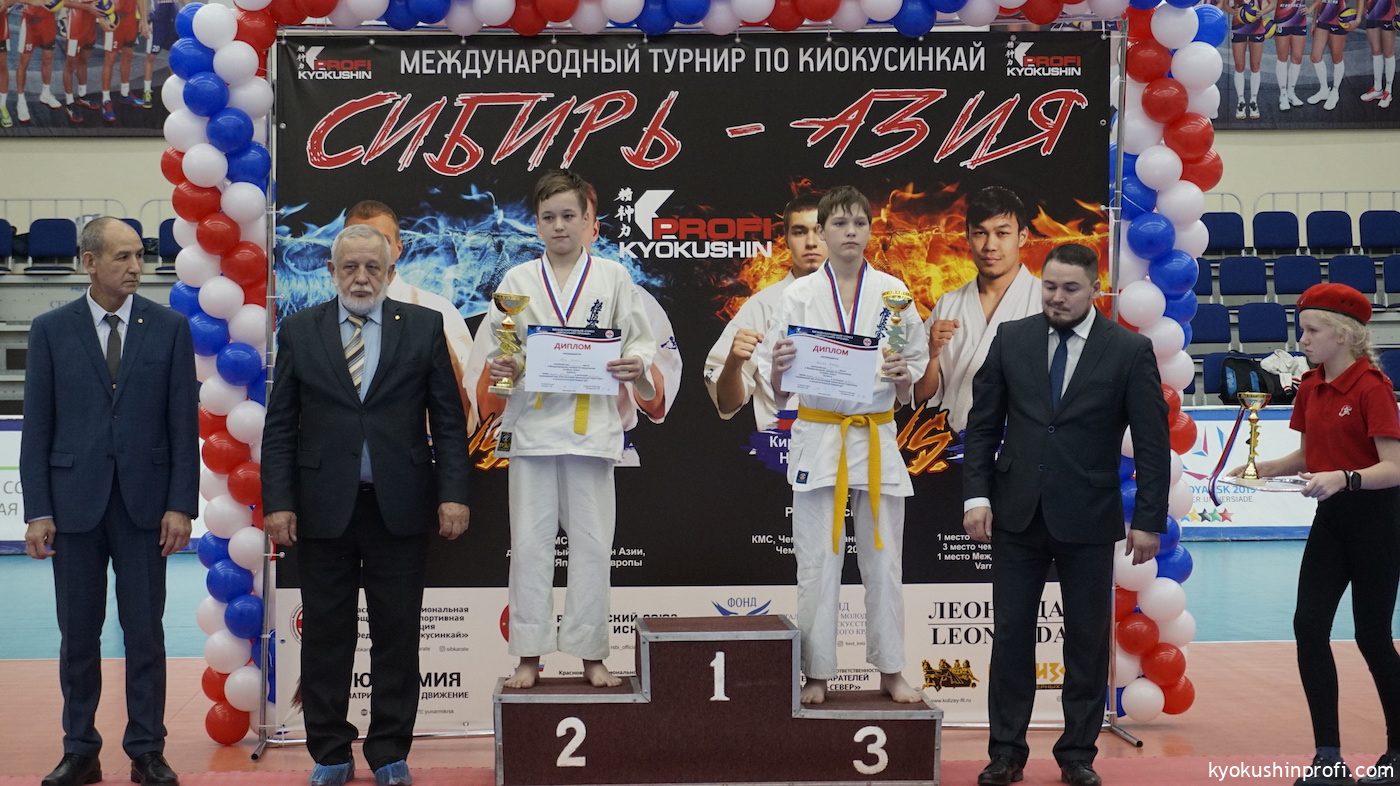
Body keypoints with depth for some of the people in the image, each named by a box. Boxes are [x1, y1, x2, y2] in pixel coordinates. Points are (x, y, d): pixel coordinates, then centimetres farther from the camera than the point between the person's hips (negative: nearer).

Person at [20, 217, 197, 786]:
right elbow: (37, 427, 2)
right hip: (74, 500, 1)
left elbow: (184, 424, 1)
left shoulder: (170, 328, 2)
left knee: (145, 632, 4)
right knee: (78, 633, 8)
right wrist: (37, 511, -4)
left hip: (144, 502, 0)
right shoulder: (51, 330, 2)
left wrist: (181, 505, -5)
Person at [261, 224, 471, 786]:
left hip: (400, 507, 0)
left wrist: (453, 494, -5)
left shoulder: (423, 327, 4)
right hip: (323, 508, 1)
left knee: (397, 635, 6)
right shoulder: (299, 331, 6)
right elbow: (279, 427, 4)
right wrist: (277, 502, -4)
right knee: (325, 636, 7)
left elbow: (448, 419, 3)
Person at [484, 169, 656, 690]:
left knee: (592, 543, 2)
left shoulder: (613, 277, 7)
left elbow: (641, 340, 6)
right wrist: (497, 366, -13)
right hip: (531, 422, 1)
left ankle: (591, 656, 12)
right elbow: (488, 341, 9)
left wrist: (637, 365, -16)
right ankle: (529, 657, 10)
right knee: (530, 542, 2)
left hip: (591, 425, -1)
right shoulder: (517, 280, 10)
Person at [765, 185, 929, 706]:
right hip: (819, 439, -1)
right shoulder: (800, 294, 1)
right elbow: (779, 390, 1)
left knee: (884, 562, 7)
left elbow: (910, 391, 7)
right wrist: (779, 366, -19)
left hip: (878, 439, 1)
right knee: (817, 564, 3)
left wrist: (902, 377, -14)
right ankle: (816, 675, 15)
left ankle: (890, 671, 21)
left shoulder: (893, 291, 3)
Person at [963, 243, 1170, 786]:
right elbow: (983, 424, 5)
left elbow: (1152, 442, -3)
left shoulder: (1130, 351, -4)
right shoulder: (1011, 339, 2)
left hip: (1088, 518, -1)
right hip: (1018, 515, 2)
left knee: (1088, 640, 7)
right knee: (1011, 635, 6)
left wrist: (1150, 519, -6)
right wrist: (976, 495, -4)